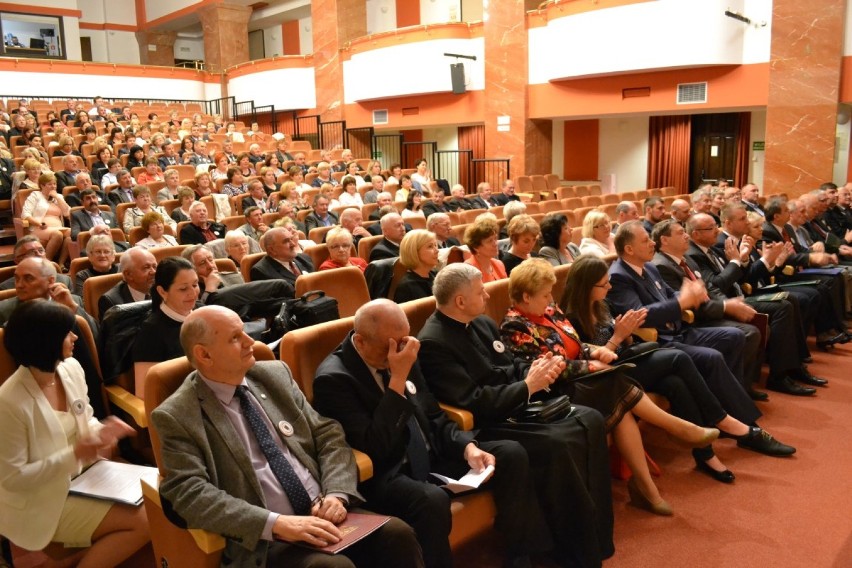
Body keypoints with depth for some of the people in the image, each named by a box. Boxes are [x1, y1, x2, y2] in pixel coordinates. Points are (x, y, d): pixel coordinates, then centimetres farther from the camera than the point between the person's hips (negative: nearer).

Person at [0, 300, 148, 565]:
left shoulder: (71, 368, -4)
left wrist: (102, 430, -12)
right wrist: (74, 455, -25)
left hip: (81, 476, 7)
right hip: (42, 502, -7)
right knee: (142, 522, -16)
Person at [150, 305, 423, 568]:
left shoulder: (274, 373, 9)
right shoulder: (177, 416, -4)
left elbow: (328, 434, 8)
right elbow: (191, 493, -14)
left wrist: (335, 494, -10)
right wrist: (277, 523, -23)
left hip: (323, 513, 5)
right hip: (264, 539, -5)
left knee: (398, 535, -17)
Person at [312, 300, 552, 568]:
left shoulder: (399, 352, 3)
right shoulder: (333, 378, -18)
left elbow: (433, 418, 11)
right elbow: (373, 448, -26)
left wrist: (468, 447, -8)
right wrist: (398, 379, -28)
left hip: (429, 455, 8)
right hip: (383, 473, -7)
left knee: (512, 454, -4)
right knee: (432, 499, -38)